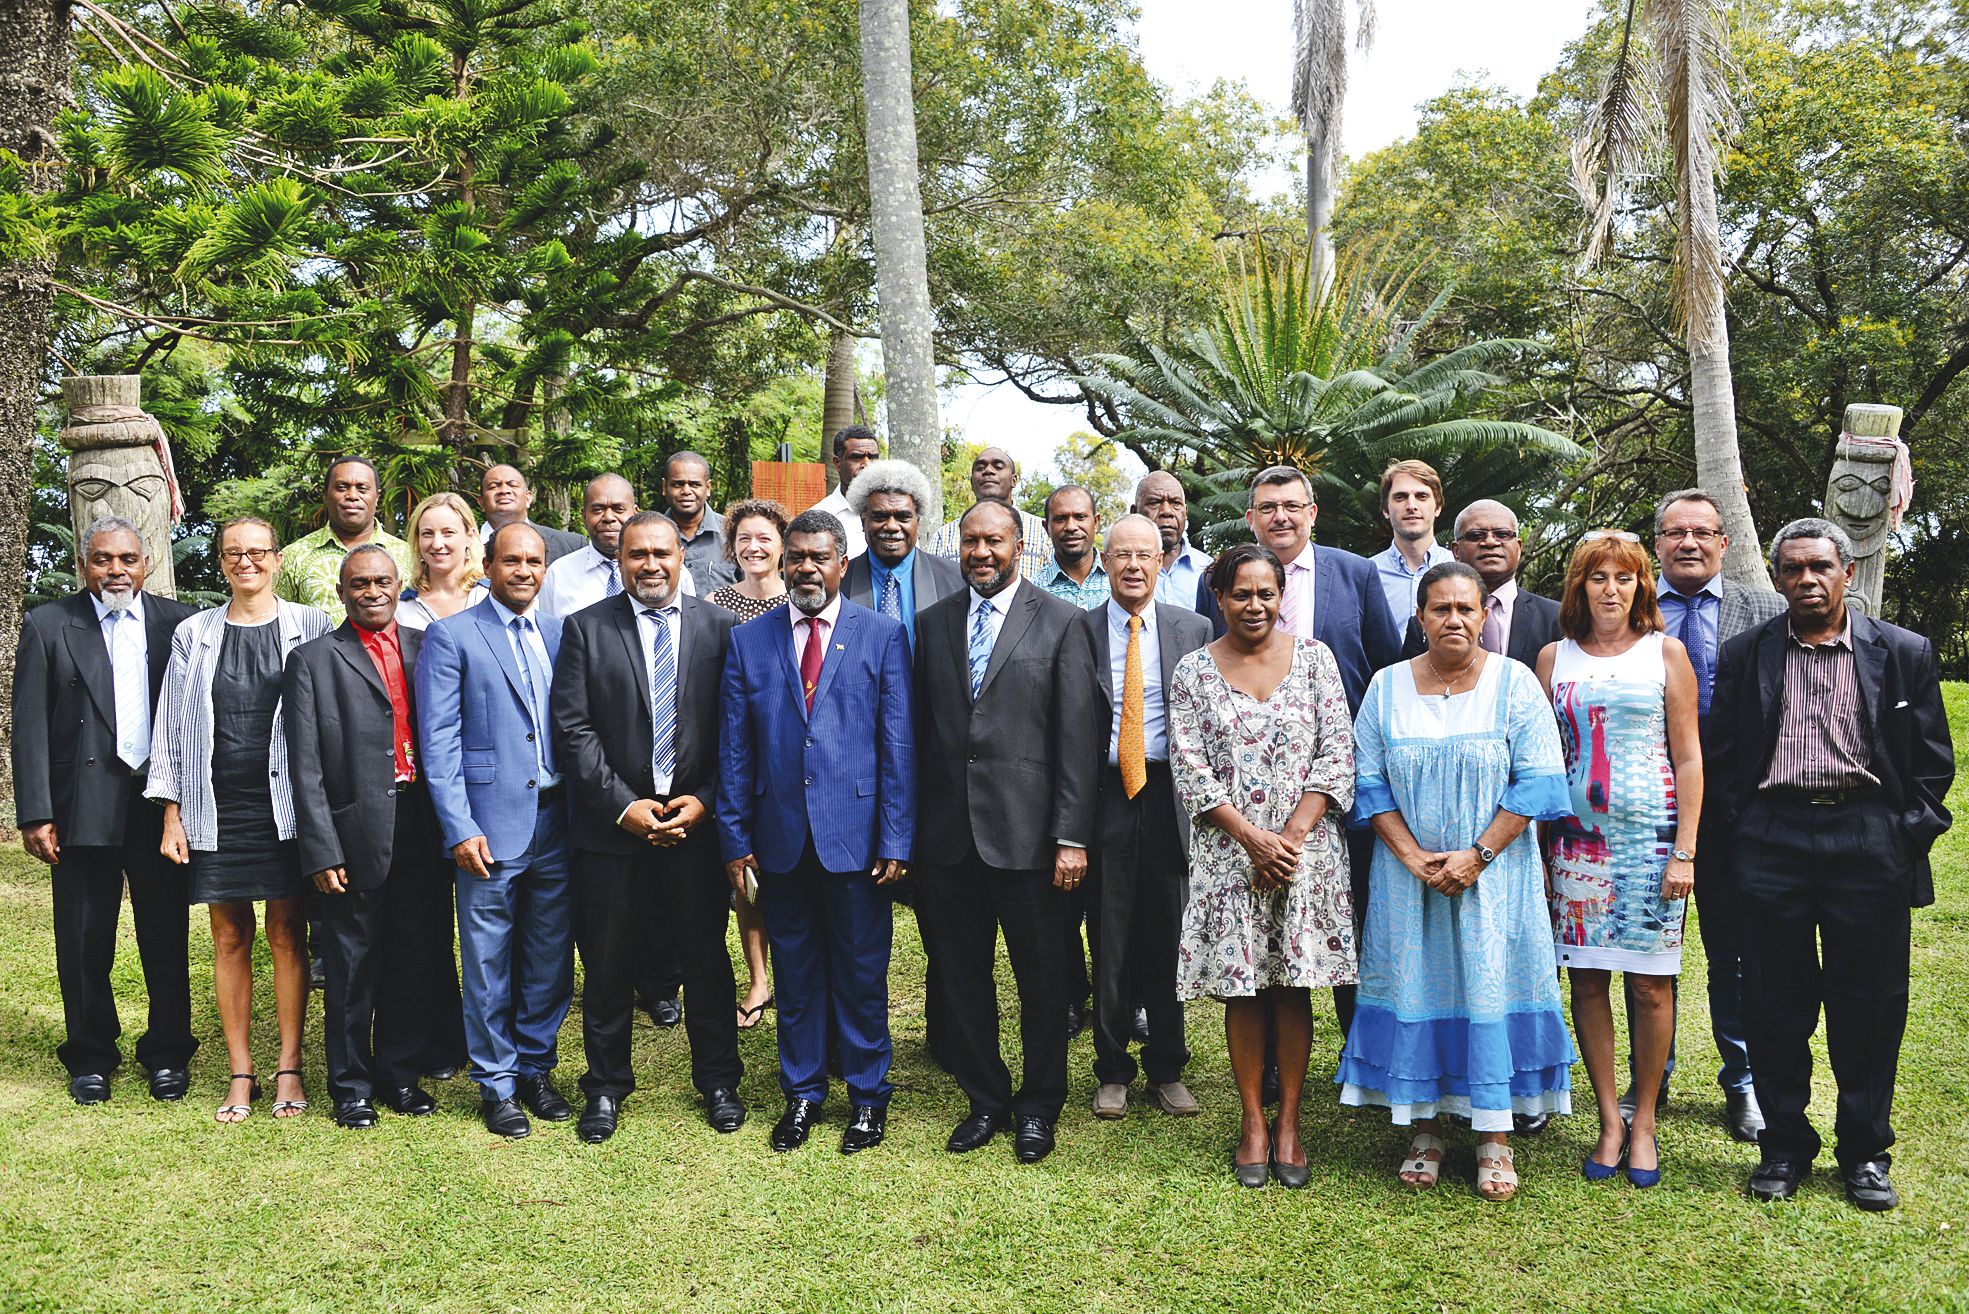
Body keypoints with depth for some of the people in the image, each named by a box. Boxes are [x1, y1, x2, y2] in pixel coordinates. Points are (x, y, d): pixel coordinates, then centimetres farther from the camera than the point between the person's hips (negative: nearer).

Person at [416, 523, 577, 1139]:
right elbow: (438, 740, -6)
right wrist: (459, 827, -12)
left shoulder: (561, 634, 11)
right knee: (489, 965, 5)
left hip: (558, 822, 4)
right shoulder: (450, 637, -2)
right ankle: (496, 1084, 19)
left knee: (551, 960, 11)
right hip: (490, 827, -4)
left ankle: (536, 1068, 28)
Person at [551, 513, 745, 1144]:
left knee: (706, 959, 10)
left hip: (697, 824, 1)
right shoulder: (585, 629, 1)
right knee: (608, 966, 9)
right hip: (613, 826, 0)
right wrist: (623, 806, -12)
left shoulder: (721, 628, 3)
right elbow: (573, 729, -5)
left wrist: (704, 801, -9)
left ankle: (718, 1081, 27)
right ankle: (606, 1087, 26)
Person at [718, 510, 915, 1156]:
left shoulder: (883, 636, 1)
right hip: (780, 837, 2)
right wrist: (735, 839, 2)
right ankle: (802, 1093, 28)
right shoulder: (747, 641, 7)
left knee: (861, 975, 8)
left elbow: (898, 743, -2)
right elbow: (734, 750, 6)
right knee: (795, 975, 13)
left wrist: (896, 838, -7)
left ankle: (868, 1095, 24)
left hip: (856, 835, -2)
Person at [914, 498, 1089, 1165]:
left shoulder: (1060, 621, -3)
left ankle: (1037, 1106, 26)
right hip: (947, 835, 4)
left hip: (1025, 832, -3)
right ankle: (986, 1099, 30)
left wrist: (1072, 835, -10)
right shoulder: (933, 623, 10)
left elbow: (1076, 736, -6)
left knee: (1042, 978, 8)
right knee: (961, 977, 13)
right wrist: (910, 827, 6)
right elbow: (921, 730, 10)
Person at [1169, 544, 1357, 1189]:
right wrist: (1254, 839, -12)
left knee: (1294, 985, 5)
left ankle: (1289, 1120, 17)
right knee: (1241, 987, 4)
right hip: (1229, 852, 0)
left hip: (1306, 846, 0)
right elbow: (1190, 768, -3)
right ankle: (1253, 1119, 17)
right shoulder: (1194, 671, 2)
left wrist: (1292, 836, -11)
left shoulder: (1313, 657, 3)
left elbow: (1337, 753, -1)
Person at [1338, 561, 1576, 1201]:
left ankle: (1495, 1138, 8)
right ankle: (1424, 1128, 14)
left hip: (1493, 873, -2)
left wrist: (1477, 856, -14)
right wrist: (1414, 857, -10)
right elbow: (1369, 782, 2)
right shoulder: (1387, 687, 4)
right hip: (1408, 872, 2)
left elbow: (1538, 780, -7)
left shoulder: (1514, 682, -2)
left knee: (1492, 986, -1)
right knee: (1414, 985, 3)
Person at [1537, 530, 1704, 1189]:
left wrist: (1684, 851, -5)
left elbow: (1688, 758, 2)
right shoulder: (1555, 657, 9)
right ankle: (1609, 1121, 15)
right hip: (1577, 835, 2)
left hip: (1652, 833, -1)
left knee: (1651, 984, 1)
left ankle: (1643, 1121, 16)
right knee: (1587, 980, 3)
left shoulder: (1665, 652, 5)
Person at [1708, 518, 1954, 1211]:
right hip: (1772, 838, 1)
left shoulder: (1904, 653, 7)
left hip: (1869, 839, 0)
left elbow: (1932, 758, 7)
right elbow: (1722, 757, 9)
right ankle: (1783, 1144, 18)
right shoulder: (1744, 654, 9)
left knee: (1870, 1002, 4)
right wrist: (1731, 838, 0)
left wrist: (1910, 836, -2)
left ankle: (1865, 1150, 19)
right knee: (1775, 1000, 5)